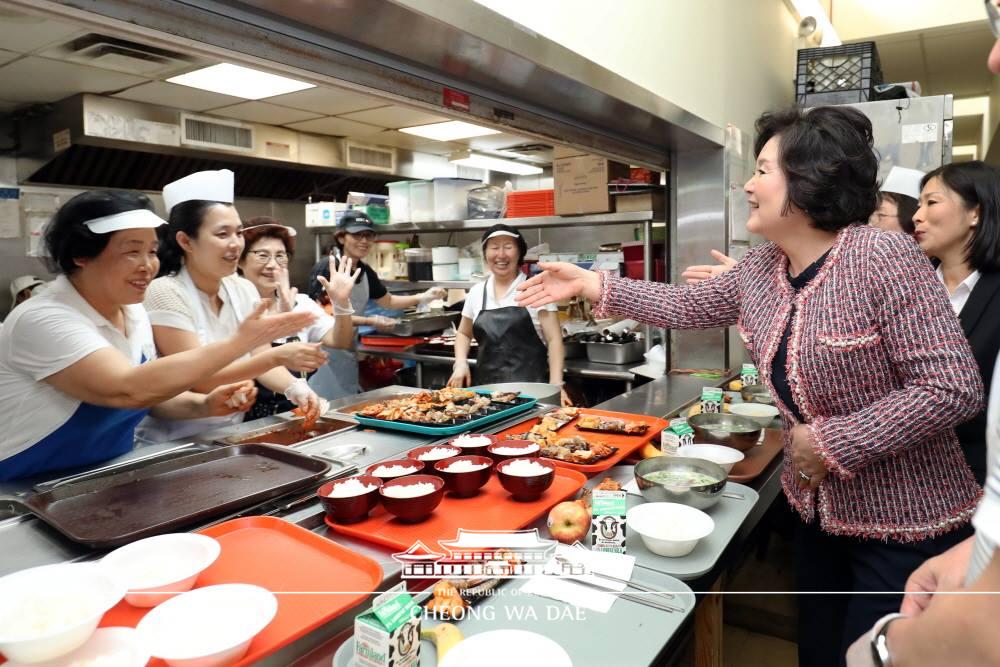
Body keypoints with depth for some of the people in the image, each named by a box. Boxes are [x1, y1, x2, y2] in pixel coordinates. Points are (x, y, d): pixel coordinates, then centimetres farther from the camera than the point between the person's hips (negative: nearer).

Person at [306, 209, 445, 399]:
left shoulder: (366, 272, 6)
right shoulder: (326, 269, -15)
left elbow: (388, 301, 18)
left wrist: (422, 297, 3)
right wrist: (369, 321, -24)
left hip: (348, 352, 7)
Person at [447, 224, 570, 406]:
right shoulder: (476, 292, 9)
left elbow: (554, 340, -4)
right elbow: (464, 334, 22)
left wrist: (556, 384, -14)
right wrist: (460, 363, 4)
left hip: (530, 387, -3)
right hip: (486, 386, 4)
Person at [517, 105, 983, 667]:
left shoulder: (884, 259, -24)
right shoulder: (759, 270, -2)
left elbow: (954, 387, -25)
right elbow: (685, 306, 10)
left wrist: (833, 443, -23)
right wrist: (589, 283, 6)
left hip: (905, 524, -7)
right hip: (817, 509, 7)